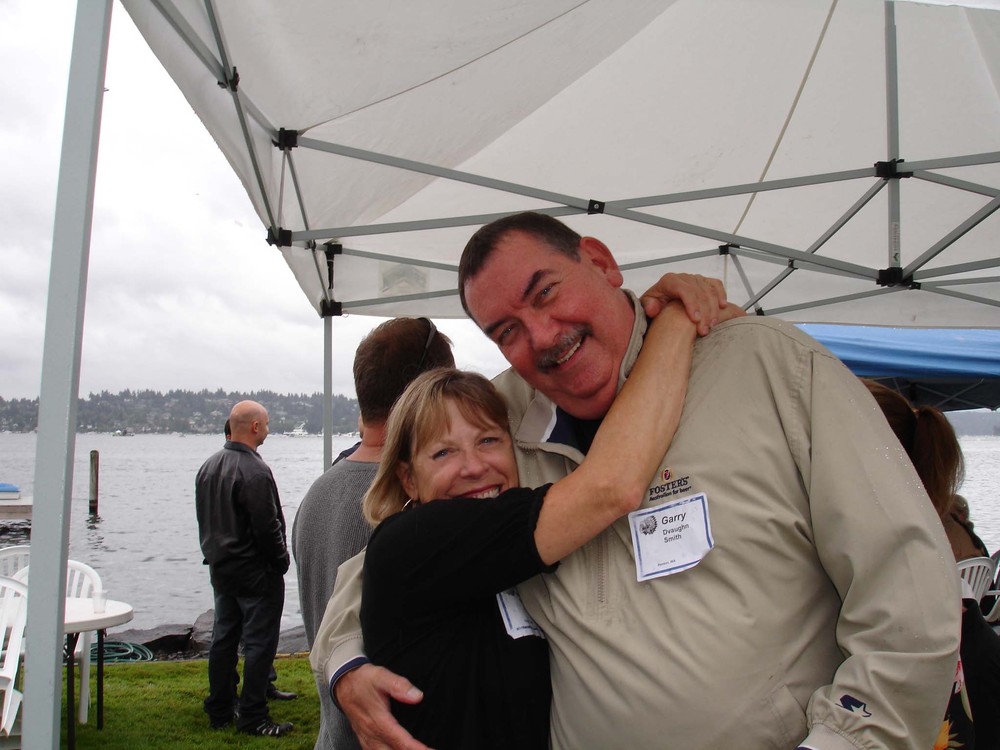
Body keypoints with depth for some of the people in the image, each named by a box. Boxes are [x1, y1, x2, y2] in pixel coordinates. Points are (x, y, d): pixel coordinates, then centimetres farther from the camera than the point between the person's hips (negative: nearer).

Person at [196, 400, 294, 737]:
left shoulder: (209, 466, 8)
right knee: (259, 642, -1)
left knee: (224, 637, 16)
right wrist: (281, 559, -8)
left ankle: (220, 710, 25)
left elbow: (203, 518, 16)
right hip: (256, 570, -9)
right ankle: (252, 717, 4)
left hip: (219, 567, 9)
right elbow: (266, 525, -22)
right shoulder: (254, 471, -21)